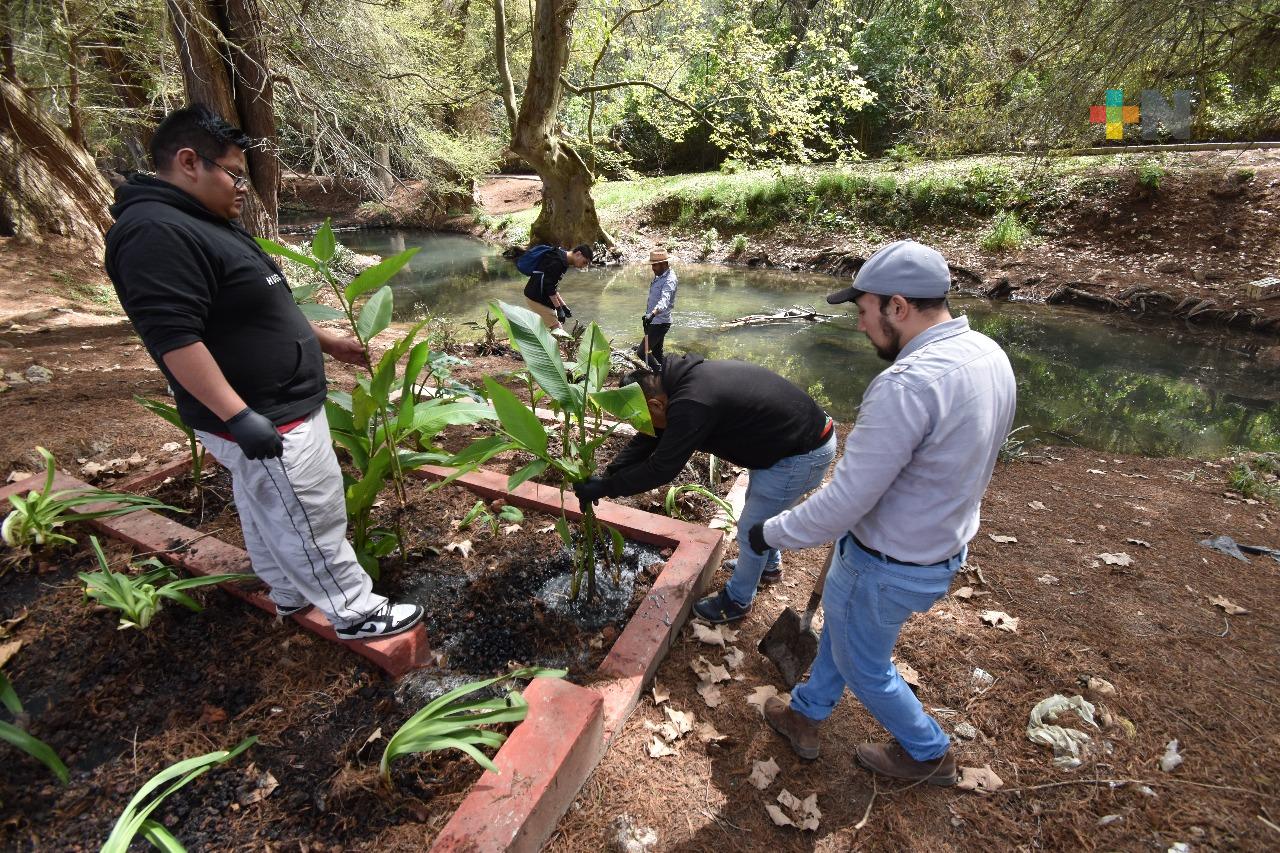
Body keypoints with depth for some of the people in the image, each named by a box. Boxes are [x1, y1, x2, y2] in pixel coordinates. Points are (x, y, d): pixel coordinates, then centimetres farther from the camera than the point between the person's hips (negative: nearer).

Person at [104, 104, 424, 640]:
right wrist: (239, 417, -30)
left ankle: (291, 594, 39)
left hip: (272, 407, 11)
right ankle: (355, 613, 15)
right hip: (262, 420, -11)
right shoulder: (156, 233, -20)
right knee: (312, 522, 0)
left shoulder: (211, 225, 14)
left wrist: (328, 341, 23)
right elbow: (174, 337, -27)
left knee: (265, 515, 23)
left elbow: (262, 312, 22)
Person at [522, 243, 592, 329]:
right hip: (536, 299, -10)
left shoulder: (563, 261, 12)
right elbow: (549, 286, -23)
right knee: (557, 329, -10)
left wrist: (563, 306, 13)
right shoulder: (557, 261, -20)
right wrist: (559, 308, -19)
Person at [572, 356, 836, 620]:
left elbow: (661, 468, -25)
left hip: (803, 454, -10)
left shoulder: (692, 405, -31)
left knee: (751, 530, 5)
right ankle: (769, 567, 53)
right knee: (761, 511, 29)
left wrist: (606, 487, -16)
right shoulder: (684, 380, 0)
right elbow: (648, 440, 5)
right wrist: (607, 476, -1)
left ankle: (737, 601, 27)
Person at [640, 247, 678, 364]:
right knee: (656, 352, 17)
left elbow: (664, 300, -40)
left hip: (660, 323, -10)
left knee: (642, 352, -13)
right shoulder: (659, 276, 9)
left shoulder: (670, 280, -21)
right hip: (654, 321, 10)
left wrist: (652, 314, -56)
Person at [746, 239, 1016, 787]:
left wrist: (771, 533, -14)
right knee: (840, 625, 28)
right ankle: (805, 718, 49)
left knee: (864, 666, 20)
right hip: (944, 548, 9)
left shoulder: (907, 384, -34)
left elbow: (841, 505, -30)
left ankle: (929, 754, 45)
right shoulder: (990, 355, -4)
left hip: (888, 566, -9)